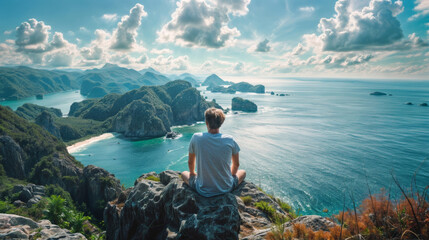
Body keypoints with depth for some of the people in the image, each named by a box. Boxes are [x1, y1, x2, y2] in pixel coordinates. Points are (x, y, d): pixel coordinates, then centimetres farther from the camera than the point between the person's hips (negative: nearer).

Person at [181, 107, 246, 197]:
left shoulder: (196, 138, -11)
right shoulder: (229, 140, -11)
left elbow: (190, 162, 4)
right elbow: (236, 164, 5)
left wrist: (193, 173, 25)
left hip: (203, 191, 0)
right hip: (226, 189, 1)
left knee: (184, 174, 28)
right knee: (243, 172, 29)